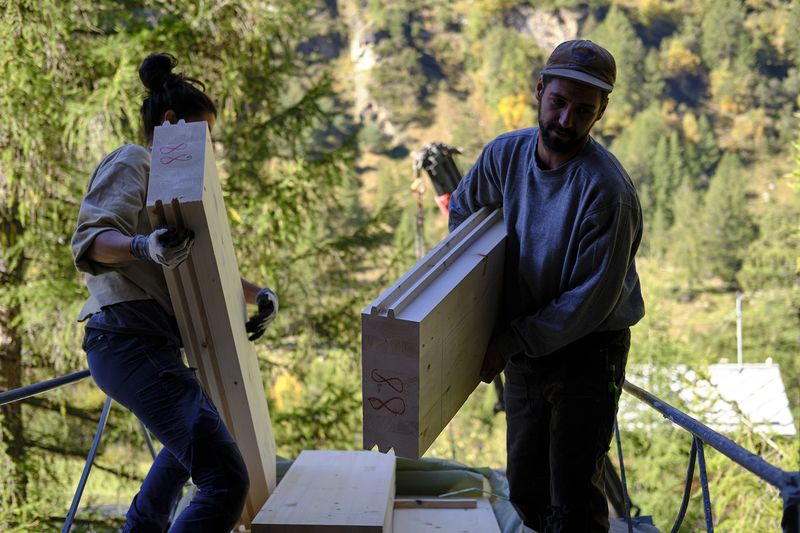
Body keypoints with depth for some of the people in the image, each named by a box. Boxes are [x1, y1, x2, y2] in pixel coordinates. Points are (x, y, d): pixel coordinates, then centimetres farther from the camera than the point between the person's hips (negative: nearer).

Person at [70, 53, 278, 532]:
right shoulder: (131, 162, -3)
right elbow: (90, 240, -19)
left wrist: (257, 294, 8)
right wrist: (143, 247, -40)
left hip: (156, 344, 11)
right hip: (131, 342, -11)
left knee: (186, 445, 38)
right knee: (226, 479, -23)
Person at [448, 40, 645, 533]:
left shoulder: (608, 191, -26)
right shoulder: (506, 153, -6)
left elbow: (591, 302, -23)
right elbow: (463, 208, 15)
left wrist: (513, 341, -21)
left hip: (589, 352, -6)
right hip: (523, 349, 7)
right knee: (525, 488, 19)